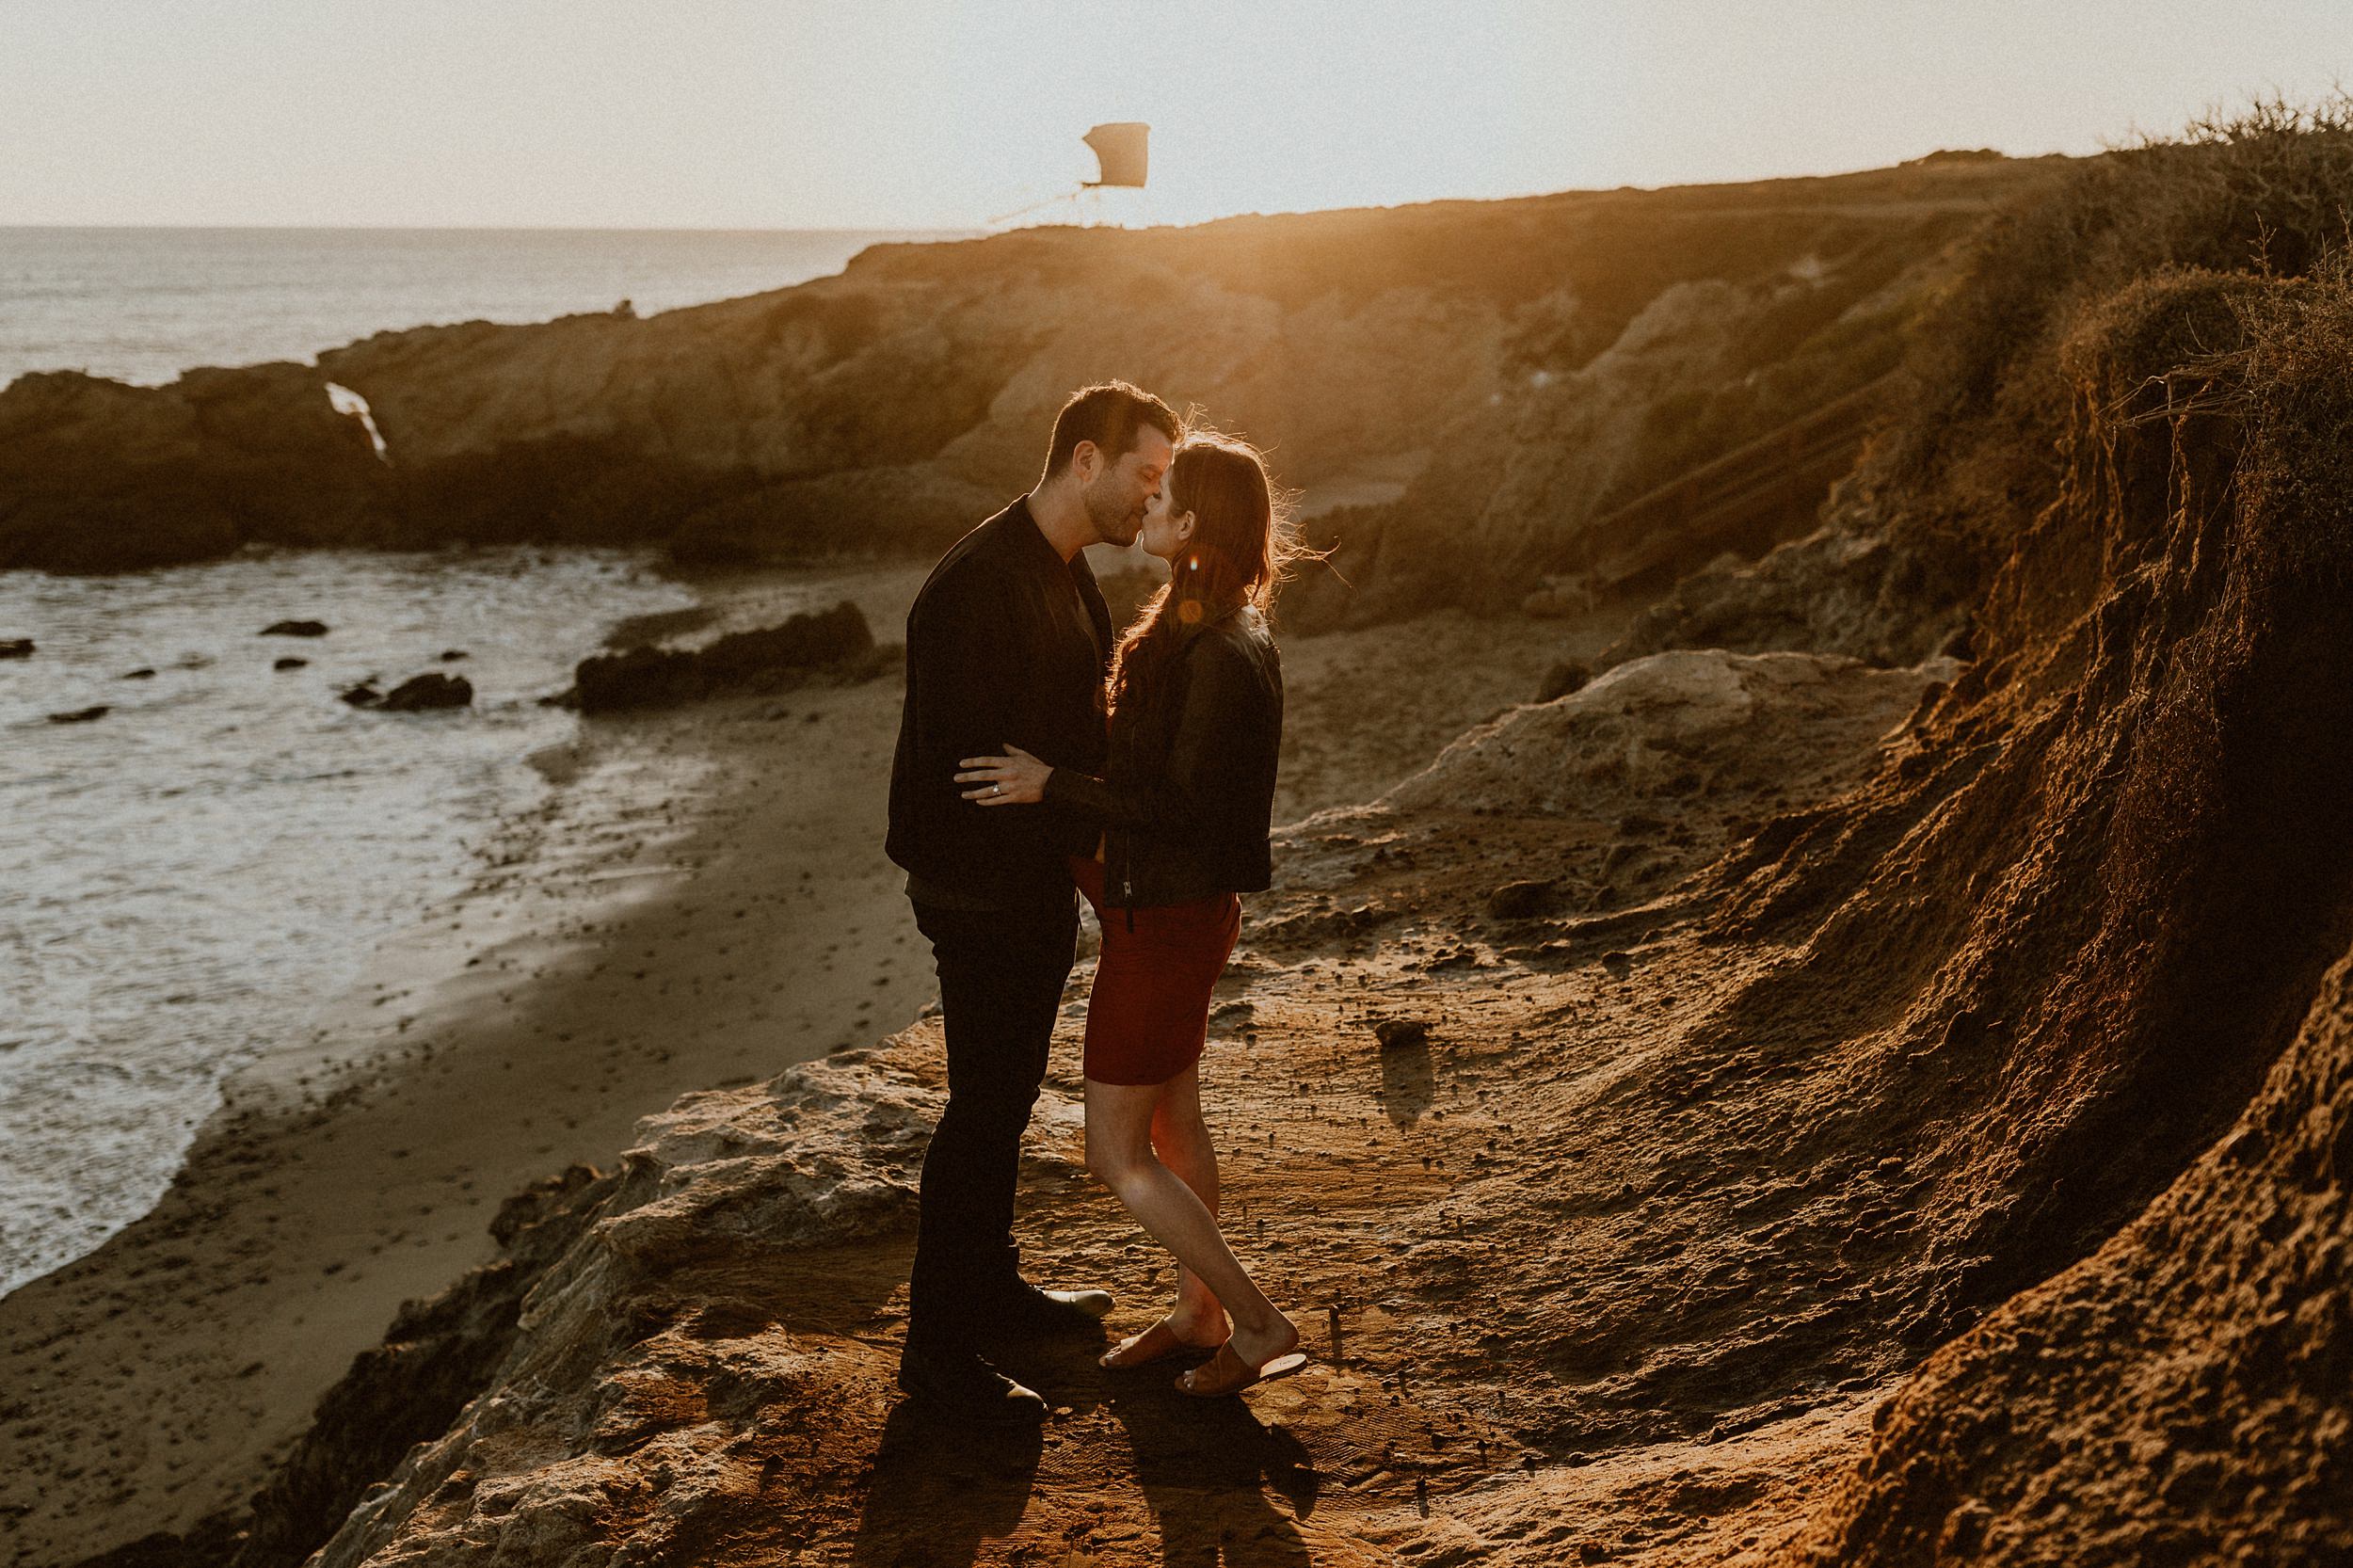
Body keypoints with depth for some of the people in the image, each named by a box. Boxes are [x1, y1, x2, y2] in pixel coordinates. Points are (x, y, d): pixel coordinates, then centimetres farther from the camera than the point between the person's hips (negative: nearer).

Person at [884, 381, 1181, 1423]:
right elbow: (962, 759, -25)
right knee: (985, 1109, -1)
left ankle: (991, 1288, 36)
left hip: (1040, 881, 10)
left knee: (1006, 1098, 20)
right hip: (984, 893, -10)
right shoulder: (979, 583, -23)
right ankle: (937, 1345, 11)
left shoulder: (1064, 574, 9)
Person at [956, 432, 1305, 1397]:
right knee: (1171, 1118, 21)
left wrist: (1052, 785, -21)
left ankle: (1261, 1325, 10)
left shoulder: (1223, 655, -26)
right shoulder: (1199, 629, 5)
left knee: (1117, 1156, 0)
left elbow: (1181, 805, -25)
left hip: (1168, 920, -10)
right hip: (1165, 903, 10)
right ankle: (1199, 1316, 36)